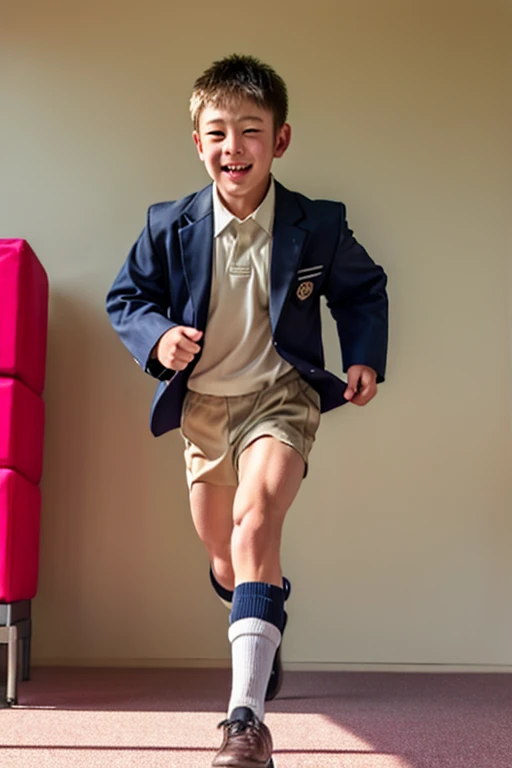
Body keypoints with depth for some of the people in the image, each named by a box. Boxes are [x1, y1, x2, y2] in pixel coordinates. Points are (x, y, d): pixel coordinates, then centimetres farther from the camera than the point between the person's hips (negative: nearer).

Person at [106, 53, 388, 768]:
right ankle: (266, 634, 53)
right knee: (222, 555, 17)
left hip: (281, 395, -3)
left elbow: (364, 289, 9)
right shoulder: (169, 227, -5)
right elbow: (126, 297, 5)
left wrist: (364, 357, -6)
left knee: (254, 522, -27)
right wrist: (157, 335, -16)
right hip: (202, 402, 4)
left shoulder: (318, 226, -7)